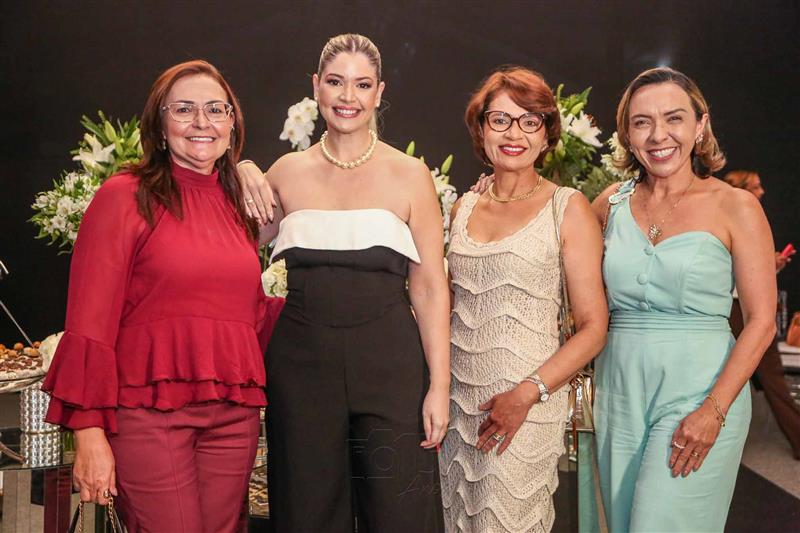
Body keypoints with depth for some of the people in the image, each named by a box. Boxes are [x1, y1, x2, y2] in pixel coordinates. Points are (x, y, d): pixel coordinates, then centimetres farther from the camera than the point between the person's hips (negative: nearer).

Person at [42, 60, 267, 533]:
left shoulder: (238, 205, 14)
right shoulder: (124, 197, -3)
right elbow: (89, 321, -8)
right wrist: (89, 431, -12)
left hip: (234, 415, 6)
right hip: (149, 412, -5)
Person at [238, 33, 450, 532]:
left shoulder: (409, 174, 2)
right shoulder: (287, 172, 8)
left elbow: (430, 286, -1)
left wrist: (439, 384, -7)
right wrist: (242, 178, 2)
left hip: (388, 361, -2)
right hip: (301, 358, 2)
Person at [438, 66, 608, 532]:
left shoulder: (568, 208, -3)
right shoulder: (464, 208, 10)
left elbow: (593, 328, -6)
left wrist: (526, 394, -16)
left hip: (526, 405, -4)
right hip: (458, 401, 4)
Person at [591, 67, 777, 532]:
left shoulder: (734, 207, -5)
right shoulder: (612, 204, 6)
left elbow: (762, 322, -7)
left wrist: (715, 411, -16)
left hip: (697, 393, -4)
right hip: (620, 394, 4)